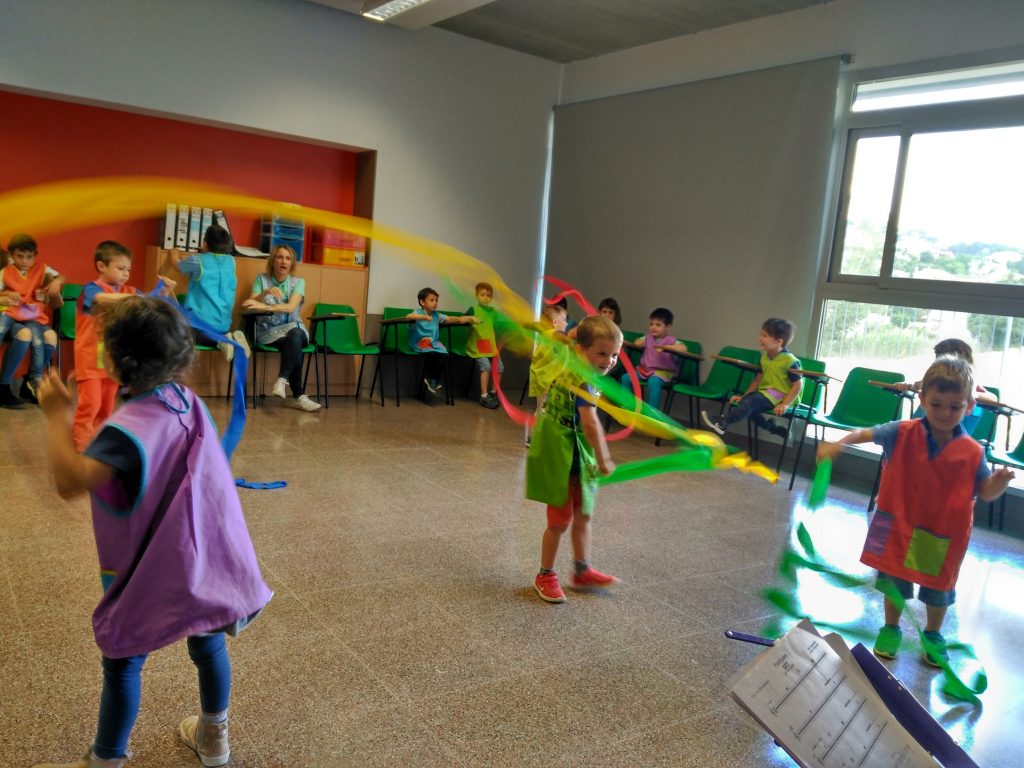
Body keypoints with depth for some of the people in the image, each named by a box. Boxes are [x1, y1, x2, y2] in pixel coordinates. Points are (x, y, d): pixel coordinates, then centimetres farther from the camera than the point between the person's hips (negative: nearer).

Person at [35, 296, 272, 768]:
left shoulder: (130, 427, -27)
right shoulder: (188, 401, -4)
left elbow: (70, 481, -36)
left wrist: (57, 414, -26)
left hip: (147, 569, -7)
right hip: (199, 557, 7)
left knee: (122, 662, 11)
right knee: (205, 640, 23)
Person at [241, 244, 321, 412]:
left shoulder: (298, 282, 2)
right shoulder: (261, 279, 4)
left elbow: (291, 307, -16)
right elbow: (251, 305, -8)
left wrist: (265, 307, -32)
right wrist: (265, 293, -27)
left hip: (294, 329, 1)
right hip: (268, 332, -1)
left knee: (294, 335, -37)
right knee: (294, 343, -32)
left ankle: (282, 380, -39)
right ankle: (299, 396, -33)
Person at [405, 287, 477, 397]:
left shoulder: (437, 315, 15)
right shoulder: (418, 314, -3)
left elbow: (449, 319, 10)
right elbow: (408, 316, -24)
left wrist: (460, 319, -11)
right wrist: (424, 317, -36)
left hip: (433, 342, 5)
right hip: (419, 343, -5)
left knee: (444, 354, -24)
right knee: (432, 354, -34)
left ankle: (434, 381, -8)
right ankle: (428, 378, -10)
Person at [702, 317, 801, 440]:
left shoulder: (790, 361, -16)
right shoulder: (764, 357, 7)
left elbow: (797, 385, -14)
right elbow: (758, 379, 13)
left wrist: (785, 404, -23)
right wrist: (743, 396, 8)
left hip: (779, 397, -8)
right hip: (764, 392, 8)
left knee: (752, 400, -30)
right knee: (745, 402, -19)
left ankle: (722, 424, -35)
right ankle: (773, 428, -7)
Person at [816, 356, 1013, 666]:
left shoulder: (973, 452, -11)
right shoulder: (903, 433, -12)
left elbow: (985, 493, -4)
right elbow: (867, 434, -15)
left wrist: (999, 481, -25)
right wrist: (838, 444, -33)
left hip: (944, 535, 1)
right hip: (900, 526, 0)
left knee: (938, 587, 18)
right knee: (894, 580, 14)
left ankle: (933, 635, 43)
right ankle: (891, 629, 36)